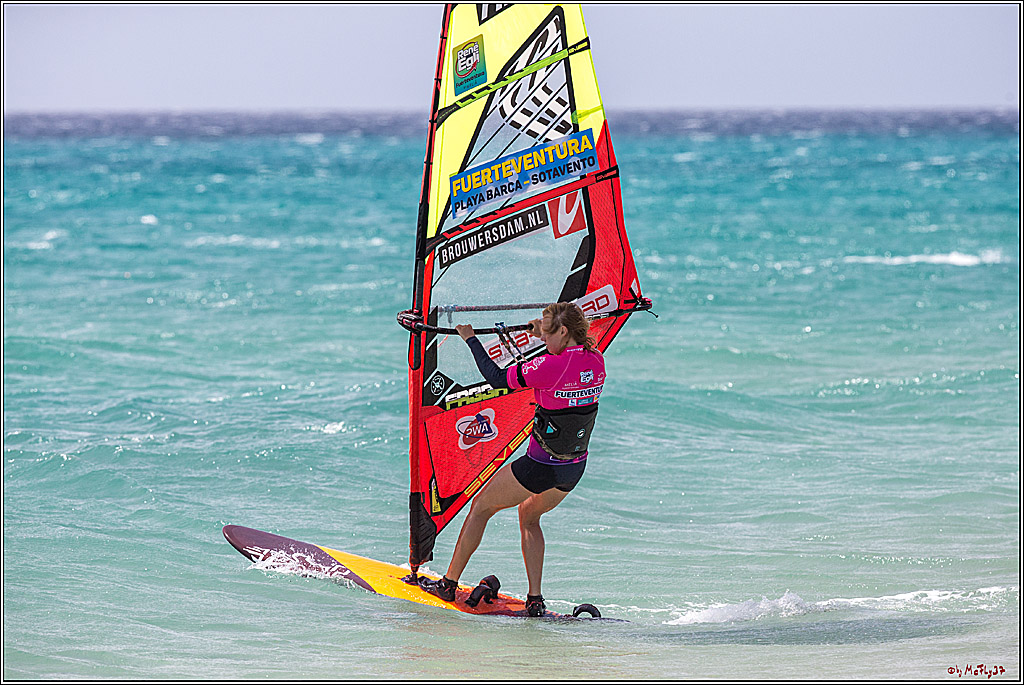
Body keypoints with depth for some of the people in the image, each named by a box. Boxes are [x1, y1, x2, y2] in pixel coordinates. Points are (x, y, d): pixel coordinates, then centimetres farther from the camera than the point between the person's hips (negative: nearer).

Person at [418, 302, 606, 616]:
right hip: (575, 469, 7)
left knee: (482, 506, 15)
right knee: (529, 516, 29)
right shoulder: (596, 360, -3)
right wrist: (546, 338, 19)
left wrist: (471, 340, -1)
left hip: (542, 467, -7)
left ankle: (449, 583, 25)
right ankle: (535, 601, 21)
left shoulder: (551, 365, -24)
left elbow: (497, 378, -12)